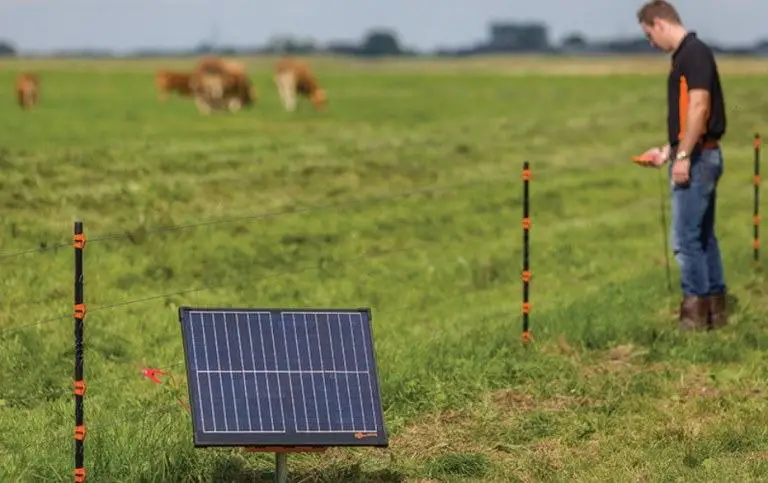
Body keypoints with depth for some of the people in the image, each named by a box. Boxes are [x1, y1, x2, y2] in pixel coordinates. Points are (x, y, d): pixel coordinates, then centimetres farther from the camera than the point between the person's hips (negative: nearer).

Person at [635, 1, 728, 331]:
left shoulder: (694, 53, -15)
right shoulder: (685, 55, 16)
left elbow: (699, 107, -23)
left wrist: (683, 156, -22)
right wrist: (666, 151, 21)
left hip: (697, 157, -10)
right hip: (697, 157, 10)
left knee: (686, 237, -7)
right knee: (703, 236, 12)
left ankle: (695, 312, -4)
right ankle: (715, 309, 17)